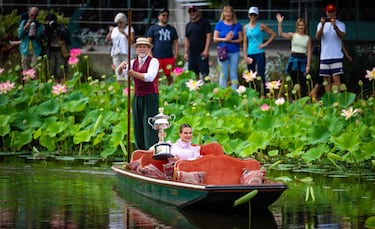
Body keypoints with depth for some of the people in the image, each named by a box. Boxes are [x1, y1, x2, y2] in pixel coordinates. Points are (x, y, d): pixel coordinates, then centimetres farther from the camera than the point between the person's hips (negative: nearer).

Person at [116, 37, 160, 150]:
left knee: (149, 127, -11)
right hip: (137, 97, 6)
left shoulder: (153, 61, -6)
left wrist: (134, 74, -21)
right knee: (137, 127, 7)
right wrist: (121, 67, -15)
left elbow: (150, 77, -20)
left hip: (150, 97, -6)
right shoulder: (133, 62, 13)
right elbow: (119, 73, 7)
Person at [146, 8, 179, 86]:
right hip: (156, 57, -3)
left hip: (169, 57, 3)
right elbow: (148, 42, 2)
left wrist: (176, 55, 5)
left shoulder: (172, 29, 16)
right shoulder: (153, 28, 7)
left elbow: (175, 43, 16)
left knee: (169, 76, 4)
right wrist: (150, 54, -7)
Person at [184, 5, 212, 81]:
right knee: (194, 75, 6)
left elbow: (209, 36, -8)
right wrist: (186, 52, 13)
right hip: (192, 54, 6)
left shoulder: (204, 23, -2)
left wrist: (206, 50, -15)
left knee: (204, 73, -10)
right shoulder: (188, 25, 16)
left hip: (202, 54, -6)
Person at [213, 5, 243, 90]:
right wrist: (225, 39, -14)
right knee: (224, 74, 1)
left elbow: (241, 39, 3)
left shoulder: (237, 25, 5)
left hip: (234, 52, 1)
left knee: (234, 74, 3)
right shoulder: (219, 24, 4)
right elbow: (215, 39, 1)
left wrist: (231, 41, -14)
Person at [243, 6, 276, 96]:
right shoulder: (246, 27, 9)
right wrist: (245, 56, 2)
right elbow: (245, 42, 9)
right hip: (250, 54, 4)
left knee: (261, 75, -9)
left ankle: (263, 95, -9)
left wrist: (266, 44, -6)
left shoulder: (261, 26, -2)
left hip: (259, 53, -4)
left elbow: (273, 34, 0)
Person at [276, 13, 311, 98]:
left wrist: (308, 65, -4)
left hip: (303, 59, 0)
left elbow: (309, 52, 2)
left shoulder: (307, 38, 5)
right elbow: (280, 33, -8)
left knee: (303, 82, 2)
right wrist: (280, 23, -19)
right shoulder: (293, 35, 5)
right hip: (293, 58, 0)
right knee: (293, 81, 1)